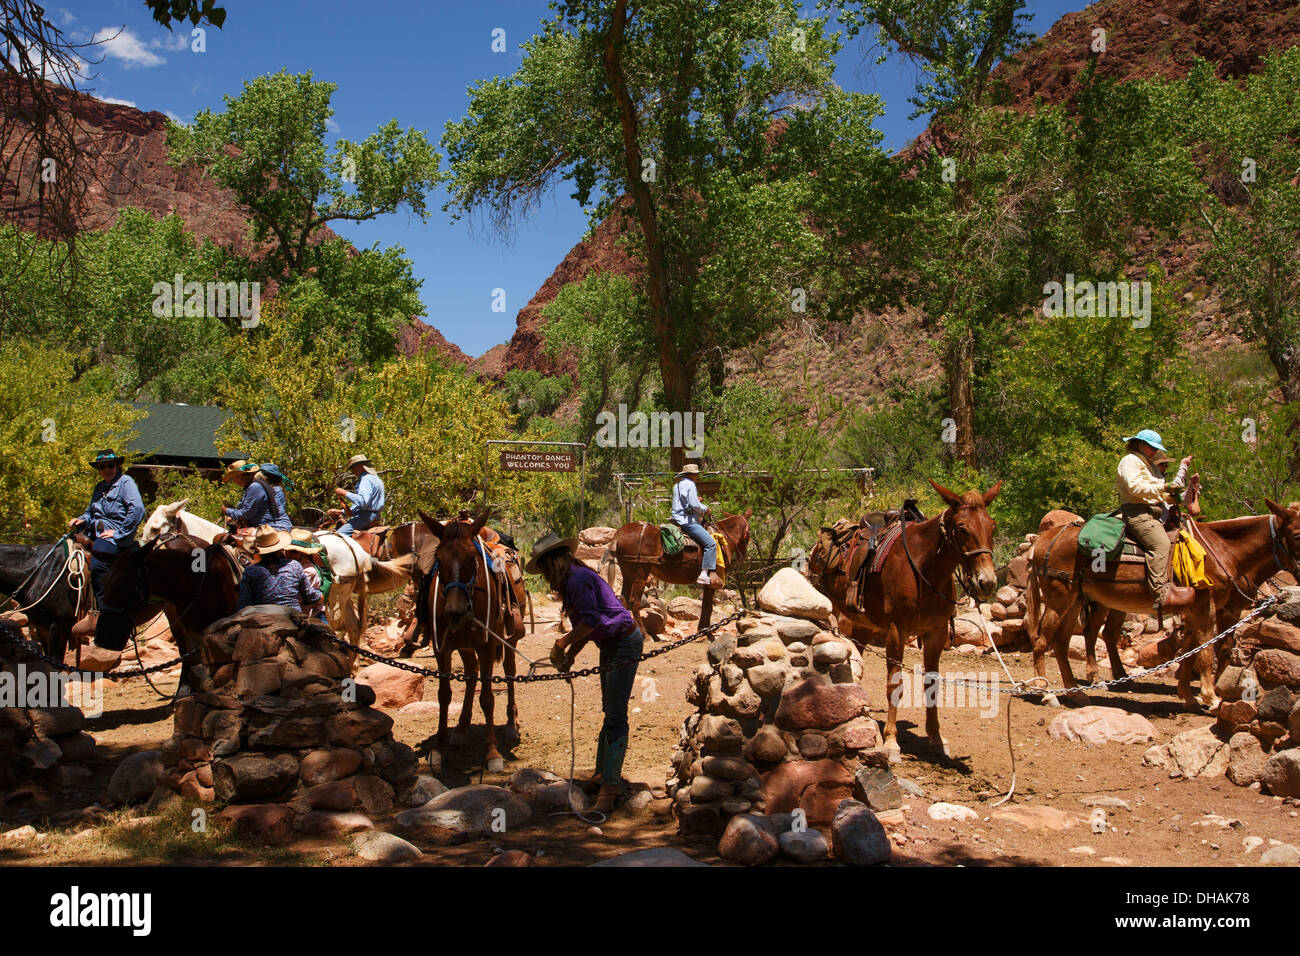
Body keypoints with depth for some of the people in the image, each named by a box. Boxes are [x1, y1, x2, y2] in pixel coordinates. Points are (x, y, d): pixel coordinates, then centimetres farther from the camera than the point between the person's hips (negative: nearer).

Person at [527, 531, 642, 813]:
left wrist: (563, 642, -16)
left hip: (624, 644, -11)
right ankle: (605, 771, 30)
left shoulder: (579, 578, -19)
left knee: (615, 716, -10)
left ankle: (610, 787, -9)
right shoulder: (572, 581, 11)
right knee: (610, 712, 19)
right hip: (609, 646, 11)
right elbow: (584, 626, 11)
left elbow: (590, 621, -26)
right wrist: (570, 655, -1)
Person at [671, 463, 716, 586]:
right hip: (687, 521, -11)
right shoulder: (689, 484, -11)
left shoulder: (677, 485, 19)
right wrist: (705, 508, -1)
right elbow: (694, 505, -19)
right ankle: (704, 575, -25)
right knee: (711, 543, -16)